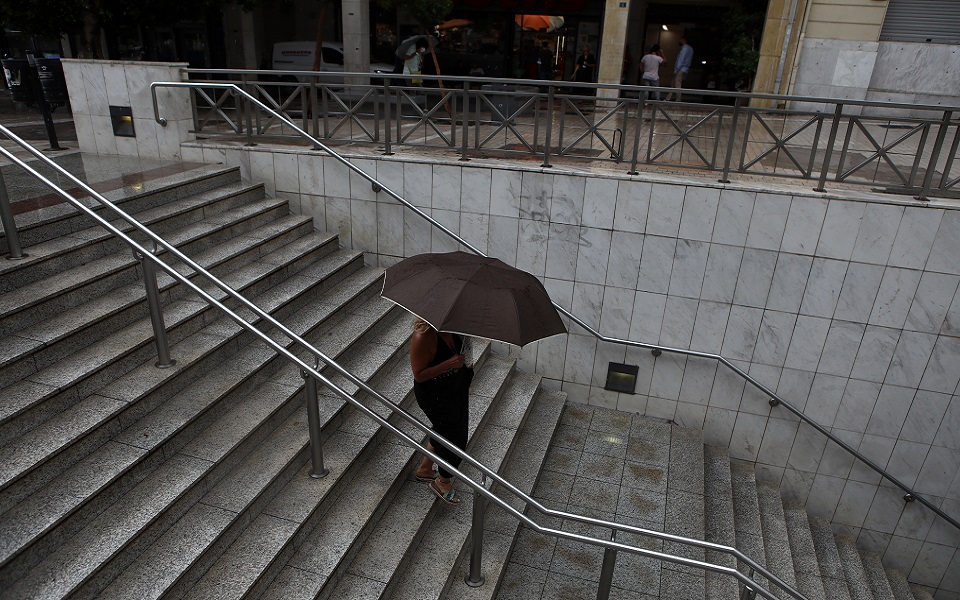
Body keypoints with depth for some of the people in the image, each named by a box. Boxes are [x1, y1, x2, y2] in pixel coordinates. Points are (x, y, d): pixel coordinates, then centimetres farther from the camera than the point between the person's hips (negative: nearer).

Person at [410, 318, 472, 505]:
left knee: (443, 430, 26)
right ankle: (443, 481, 35)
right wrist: (449, 364, -35)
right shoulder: (422, 337, -34)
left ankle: (424, 469, 51)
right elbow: (419, 375, -27)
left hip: (457, 387, 8)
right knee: (454, 439, 7)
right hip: (435, 397, -8)